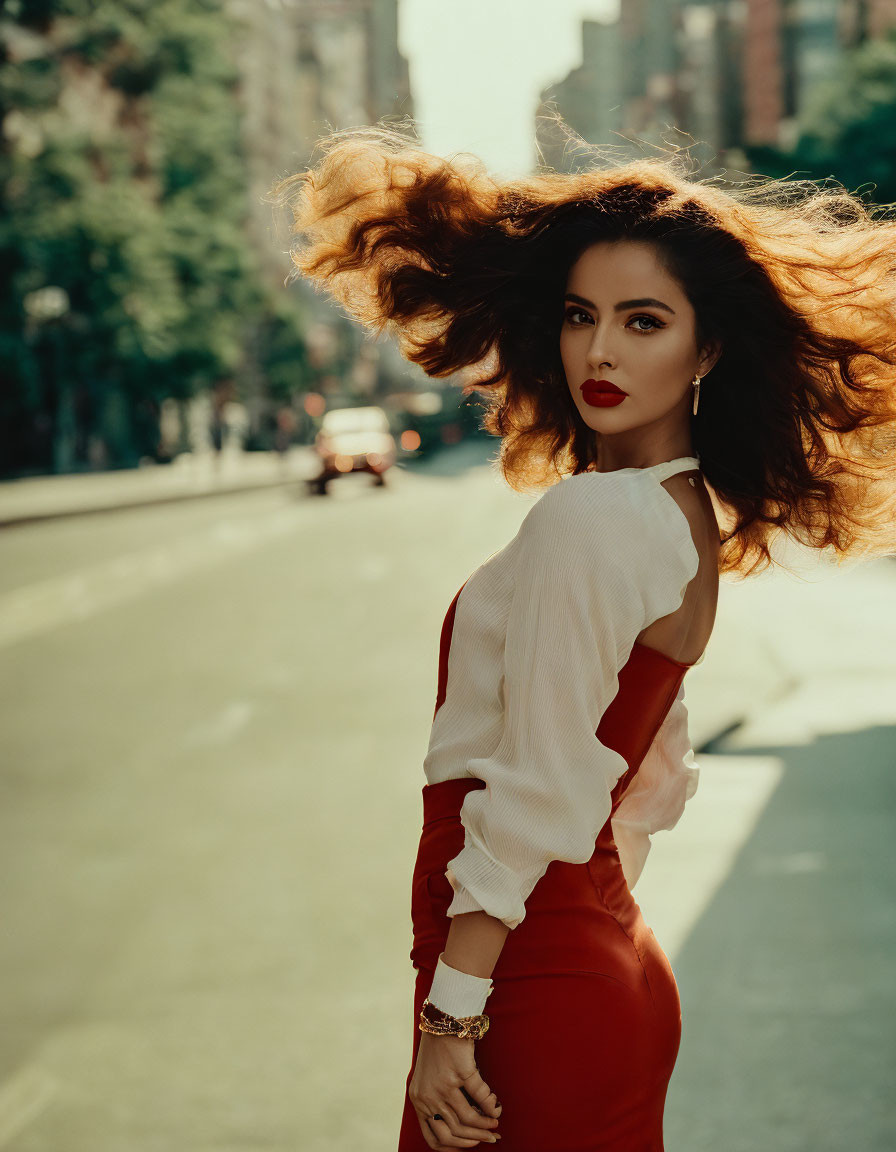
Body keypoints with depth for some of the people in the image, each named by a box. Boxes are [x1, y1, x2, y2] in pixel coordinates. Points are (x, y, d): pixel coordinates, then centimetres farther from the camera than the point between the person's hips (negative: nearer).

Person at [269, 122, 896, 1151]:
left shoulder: (587, 516, -19)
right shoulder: (695, 517, 10)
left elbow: (533, 797, -20)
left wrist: (448, 1017, -15)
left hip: (533, 996, -9)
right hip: (609, 957, 9)